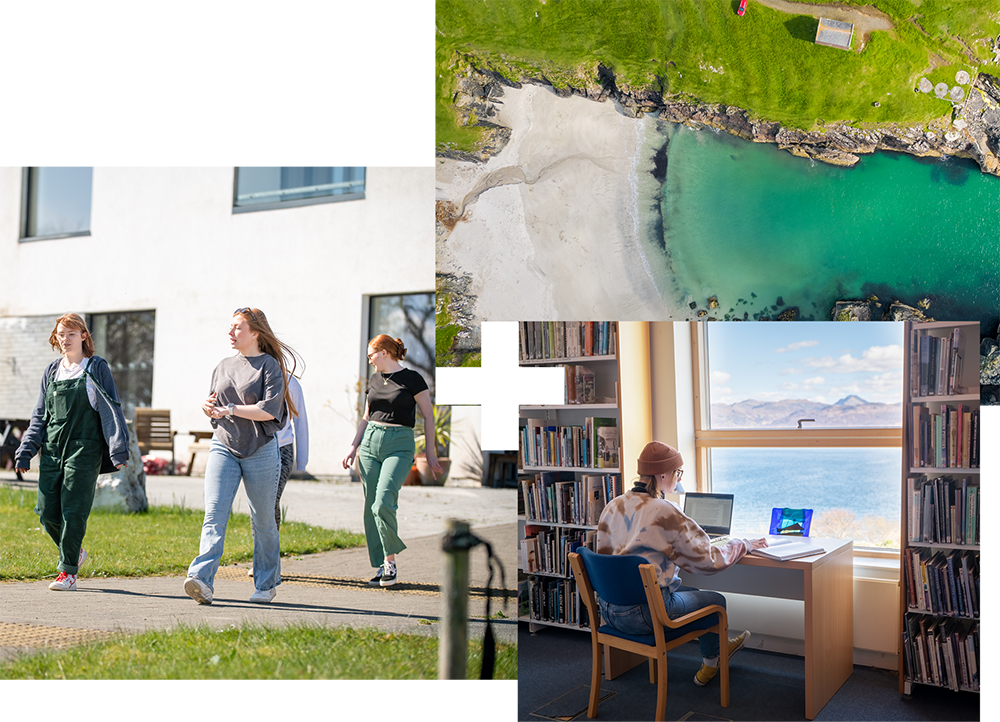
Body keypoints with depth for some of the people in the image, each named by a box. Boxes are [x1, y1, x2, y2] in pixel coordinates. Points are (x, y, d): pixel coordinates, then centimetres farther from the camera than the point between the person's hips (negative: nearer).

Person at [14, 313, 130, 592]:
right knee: (47, 512, 3)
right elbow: (40, 415, 18)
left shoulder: (96, 368, 1)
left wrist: (118, 450, -11)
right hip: (52, 450, 5)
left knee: (73, 512, -6)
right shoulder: (52, 371, 14)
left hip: (84, 451, -5)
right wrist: (26, 450, 9)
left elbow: (111, 410, -3)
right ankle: (74, 552, 28)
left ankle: (68, 571, 5)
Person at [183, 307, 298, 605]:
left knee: (263, 520, 6)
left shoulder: (270, 365, -3)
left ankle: (266, 584, 20)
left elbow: (269, 410, -15)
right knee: (214, 515, -12)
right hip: (224, 447, 4)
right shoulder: (223, 366, 15)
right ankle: (202, 580, -22)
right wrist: (208, 408, 1)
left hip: (261, 451, -4)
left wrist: (230, 408, -14)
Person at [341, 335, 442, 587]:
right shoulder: (374, 380, 14)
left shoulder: (412, 379, -4)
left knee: (384, 503, -19)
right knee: (371, 507, 2)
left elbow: (428, 416, -1)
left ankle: (390, 559, -3)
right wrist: (353, 447, 13)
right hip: (370, 442, 6)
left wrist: (431, 452, -3)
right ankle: (382, 565, 9)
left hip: (400, 445, -6)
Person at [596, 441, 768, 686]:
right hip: (642, 614, -7)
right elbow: (708, 560, -12)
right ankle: (709, 665, 39)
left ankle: (717, 645, 49)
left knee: (691, 592, 30)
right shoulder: (665, 512, -18)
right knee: (716, 600, 18)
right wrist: (745, 545, 5)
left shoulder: (612, 507, 3)